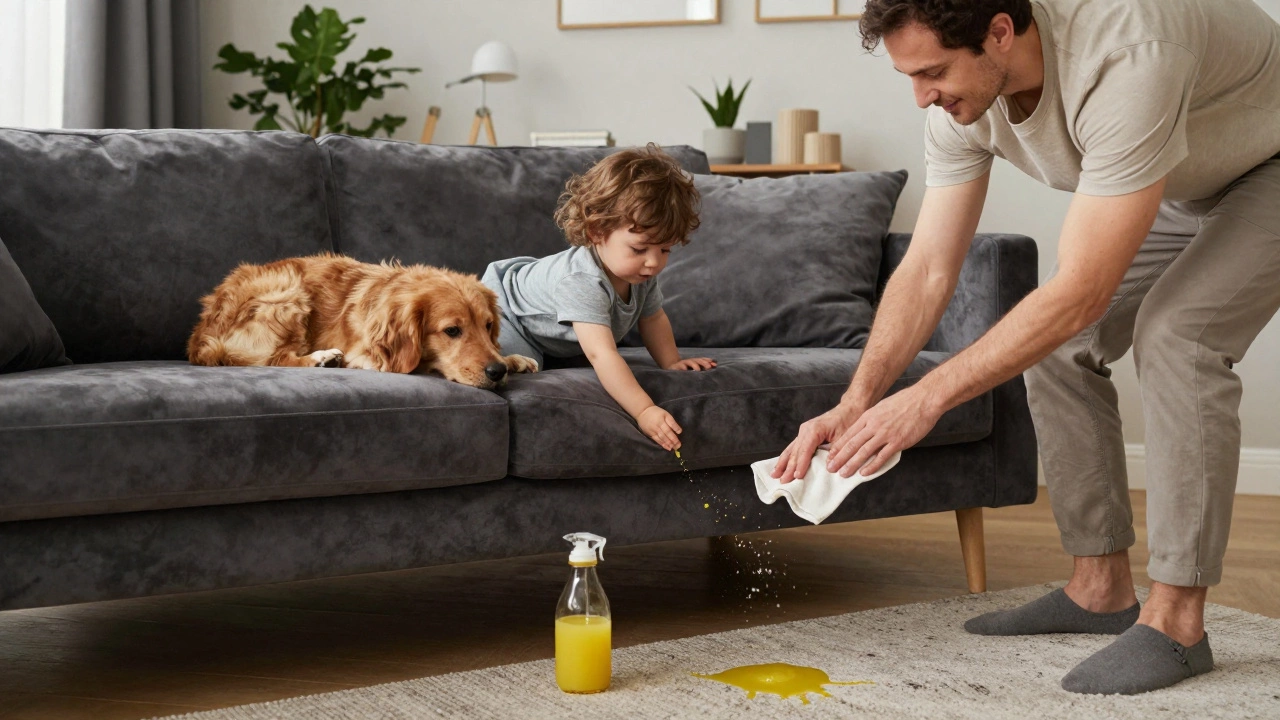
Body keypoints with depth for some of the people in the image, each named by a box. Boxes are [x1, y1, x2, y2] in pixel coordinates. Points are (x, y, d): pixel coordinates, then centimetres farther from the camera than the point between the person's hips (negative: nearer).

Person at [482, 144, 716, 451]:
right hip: (502, 308, -8)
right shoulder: (583, 283, -47)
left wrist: (671, 362, -6)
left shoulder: (641, 272, -19)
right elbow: (600, 354, -55)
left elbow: (652, 318, 3)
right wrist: (644, 411, -60)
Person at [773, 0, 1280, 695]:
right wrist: (855, 402, -26)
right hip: (1180, 189, 7)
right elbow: (927, 271, -14)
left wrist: (927, 397, -38)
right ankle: (1100, 588, 9)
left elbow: (1081, 292, -40)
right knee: (1057, 345, -3)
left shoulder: (1122, 56, -42)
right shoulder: (961, 97, -18)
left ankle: (1176, 618, -19)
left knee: (1174, 330, -27)